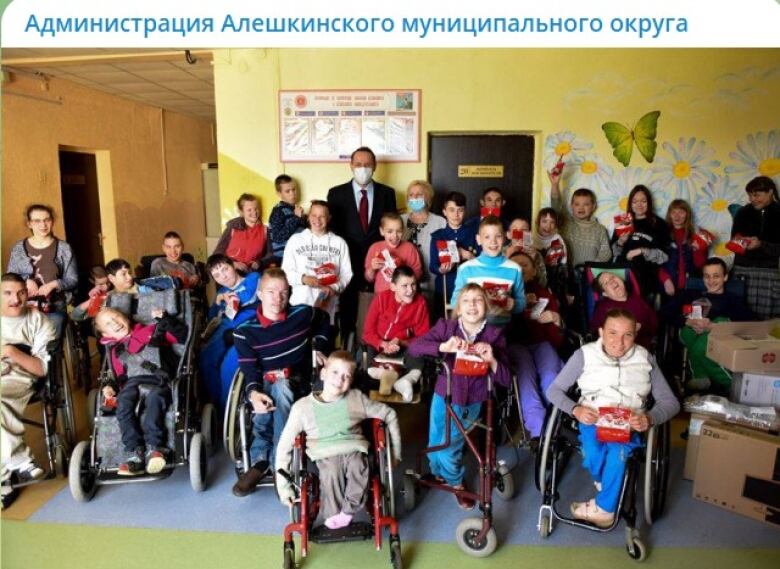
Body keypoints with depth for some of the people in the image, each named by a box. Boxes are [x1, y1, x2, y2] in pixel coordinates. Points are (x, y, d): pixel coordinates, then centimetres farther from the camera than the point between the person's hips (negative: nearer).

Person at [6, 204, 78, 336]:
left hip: (55, 308, -1)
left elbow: (73, 280, 2)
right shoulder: (18, 248, 8)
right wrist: (27, 280, -12)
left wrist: (53, 284, -16)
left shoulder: (63, 248, 2)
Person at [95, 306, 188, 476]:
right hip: (132, 384, 3)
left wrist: (164, 318, 9)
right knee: (123, 406, -31)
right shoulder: (115, 351, 30)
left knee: (154, 398, -38)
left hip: (158, 380, -3)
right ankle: (136, 452, -37)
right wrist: (112, 386, 6)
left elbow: (182, 334, 16)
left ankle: (153, 447, -42)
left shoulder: (152, 332, 22)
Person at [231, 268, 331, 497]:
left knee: (280, 388, -37)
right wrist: (253, 393, -35)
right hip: (264, 384, 0)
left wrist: (319, 348, 10)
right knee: (263, 403, -38)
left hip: (296, 382, 0)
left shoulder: (302, 314, -4)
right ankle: (261, 461, -25)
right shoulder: (244, 331, -7)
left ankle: (261, 460, -31)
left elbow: (323, 319, 20)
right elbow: (249, 369, -14)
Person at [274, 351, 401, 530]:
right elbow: (285, 445, 3)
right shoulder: (303, 406, -1)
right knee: (331, 472, -34)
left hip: (354, 449, 1)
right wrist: (283, 485, -1)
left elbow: (389, 415, 11)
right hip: (325, 454, -1)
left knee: (358, 466, -33)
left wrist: (395, 452, 9)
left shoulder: (356, 398, 2)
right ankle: (334, 514, -13)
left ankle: (347, 512, -16)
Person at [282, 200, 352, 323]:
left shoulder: (340, 242, 9)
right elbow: (286, 271, 5)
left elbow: (346, 274, 6)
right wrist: (303, 278, -12)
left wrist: (334, 288, -11)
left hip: (328, 303, 1)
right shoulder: (295, 239, 7)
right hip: (301, 302, 0)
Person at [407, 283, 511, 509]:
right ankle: (440, 472, 48)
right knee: (436, 446, 11)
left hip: (472, 403, -1)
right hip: (444, 398, 1)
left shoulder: (494, 335, -11)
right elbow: (413, 347, -23)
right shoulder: (446, 327, -12)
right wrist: (444, 347, -37)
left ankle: (455, 482, 39)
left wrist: (491, 360, -32)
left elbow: (506, 380, -13)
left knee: (448, 447, 5)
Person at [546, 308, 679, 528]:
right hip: (592, 419, 0)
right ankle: (607, 489, 1)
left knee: (618, 450, -33)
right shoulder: (585, 354, 3)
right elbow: (553, 390, 3)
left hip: (629, 424, 1)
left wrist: (650, 418, -16)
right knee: (593, 452, -32)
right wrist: (575, 409, -17)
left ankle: (603, 508, -10)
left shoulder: (645, 358, 8)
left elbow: (670, 402, 5)